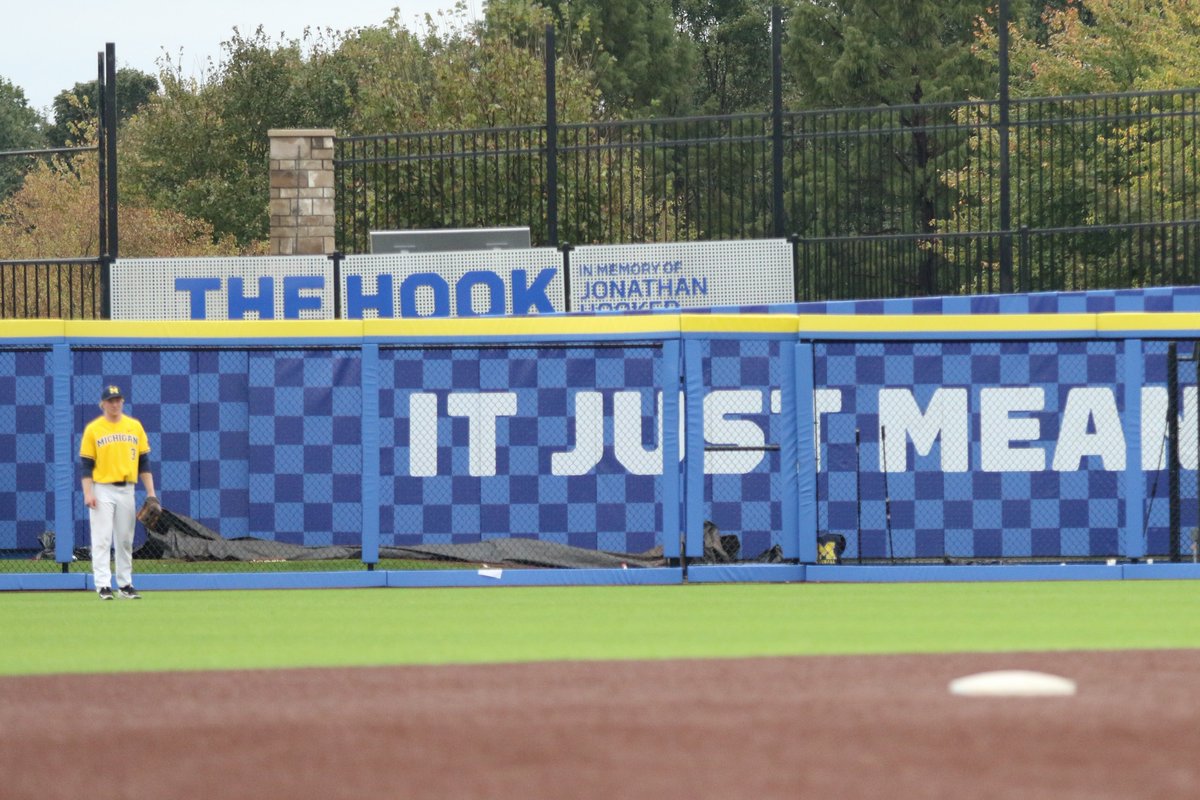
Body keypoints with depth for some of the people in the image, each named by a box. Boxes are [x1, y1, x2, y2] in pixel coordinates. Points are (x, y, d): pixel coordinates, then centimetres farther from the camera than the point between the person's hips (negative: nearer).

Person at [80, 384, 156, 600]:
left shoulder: (135, 427, 8)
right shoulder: (93, 429, -1)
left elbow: (144, 461, 9)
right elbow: (87, 465, -2)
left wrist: (150, 493, 3)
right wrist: (88, 493, -13)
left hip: (126, 490, 3)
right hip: (102, 490, -3)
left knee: (125, 540, 7)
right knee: (102, 539, -8)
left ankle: (125, 584, 13)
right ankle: (103, 585, -11)